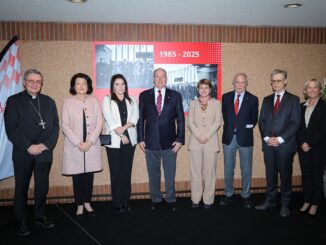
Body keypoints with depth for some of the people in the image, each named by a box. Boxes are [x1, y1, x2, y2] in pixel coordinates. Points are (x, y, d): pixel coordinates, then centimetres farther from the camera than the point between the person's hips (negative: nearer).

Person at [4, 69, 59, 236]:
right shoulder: (14, 101, 1)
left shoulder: (49, 102, 11)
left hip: (45, 152, 2)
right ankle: (22, 221, 22)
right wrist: (29, 146, -14)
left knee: (42, 187, 11)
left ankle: (40, 216, 27)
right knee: (21, 188, 8)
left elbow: (55, 126, 6)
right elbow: (11, 128, -7)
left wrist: (46, 145, -9)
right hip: (22, 153, -2)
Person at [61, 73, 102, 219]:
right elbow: (65, 126, -4)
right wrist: (78, 143, -12)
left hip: (91, 145, 1)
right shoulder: (68, 102, -1)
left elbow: (99, 124, 0)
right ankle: (79, 205, 20)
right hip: (74, 146, -1)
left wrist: (89, 142, -10)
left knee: (89, 175, 8)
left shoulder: (94, 101, 3)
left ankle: (87, 203, 25)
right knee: (77, 176, 5)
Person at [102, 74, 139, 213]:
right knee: (116, 172, 1)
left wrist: (123, 128, -16)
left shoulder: (132, 101, 14)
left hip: (129, 140, 3)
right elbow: (109, 119, -7)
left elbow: (135, 118, -1)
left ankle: (126, 201, 16)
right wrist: (121, 135, -13)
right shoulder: (107, 100, 5)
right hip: (114, 141, -2)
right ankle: (117, 203, 11)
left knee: (127, 171, 6)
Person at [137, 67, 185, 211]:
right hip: (150, 142, 1)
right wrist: (141, 139, -2)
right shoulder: (144, 95, 5)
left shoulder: (175, 96, 3)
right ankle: (155, 200, 28)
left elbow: (180, 119, 2)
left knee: (170, 173, 9)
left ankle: (171, 200, 26)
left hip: (169, 142, 0)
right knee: (153, 173, 12)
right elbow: (140, 118, 4)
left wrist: (180, 139, -5)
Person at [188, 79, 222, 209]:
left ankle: (208, 199, 10)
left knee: (209, 171, 0)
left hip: (211, 141, -1)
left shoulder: (216, 103, 10)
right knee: (195, 170, 2)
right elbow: (190, 122, 5)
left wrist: (206, 135, -11)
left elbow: (218, 121, 0)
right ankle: (195, 199, 11)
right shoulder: (193, 103, 14)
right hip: (195, 141, 1)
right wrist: (198, 135, -9)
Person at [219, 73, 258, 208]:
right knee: (228, 168, 11)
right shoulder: (226, 97, 4)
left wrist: (244, 128, -4)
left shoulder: (253, 99, -1)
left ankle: (246, 196, 23)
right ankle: (228, 194, 25)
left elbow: (254, 120, 3)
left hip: (245, 138, -1)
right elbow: (224, 116, 8)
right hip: (229, 137, 2)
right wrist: (231, 127, -1)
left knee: (246, 169, 8)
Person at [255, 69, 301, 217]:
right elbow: (261, 121, 9)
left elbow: (295, 123, -6)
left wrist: (280, 139, -13)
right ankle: (270, 201, 23)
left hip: (285, 145, -3)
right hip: (268, 144, 3)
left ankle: (285, 205, 19)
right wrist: (267, 138, -6)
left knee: (285, 175, 6)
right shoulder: (266, 100, 13)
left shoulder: (293, 100, 1)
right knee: (270, 175, 11)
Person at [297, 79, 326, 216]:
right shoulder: (301, 107, 9)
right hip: (303, 147, 4)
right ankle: (306, 202, 21)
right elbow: (298, 127, 6)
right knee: (306, 175, 9)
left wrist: (310, 143, -13)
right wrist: (301, 143, -6)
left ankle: (315, 204, 17)